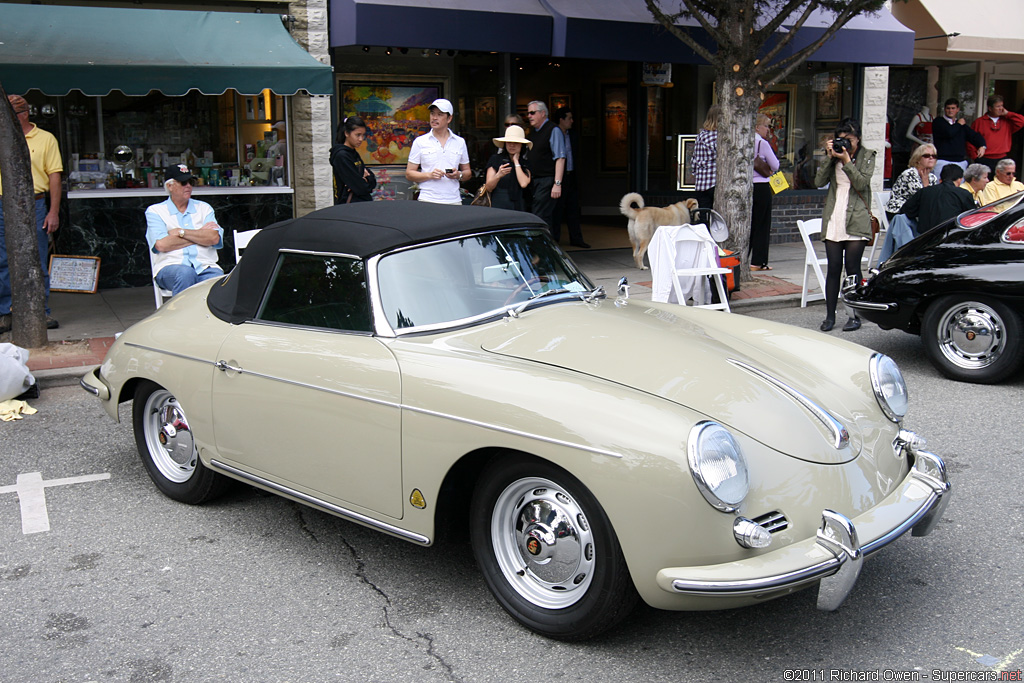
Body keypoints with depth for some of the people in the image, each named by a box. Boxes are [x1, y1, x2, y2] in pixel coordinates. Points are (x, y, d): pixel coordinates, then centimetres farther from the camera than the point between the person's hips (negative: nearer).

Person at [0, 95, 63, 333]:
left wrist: (54, 212, -5)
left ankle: (41, 312, 12)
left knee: (37, 264, 3)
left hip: (34, 207, -2)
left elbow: (54, 177, 0)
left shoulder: (45, 139, 4)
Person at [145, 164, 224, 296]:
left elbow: (214, 238, 3)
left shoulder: (204, 208, 21)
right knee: (186, 274, -38)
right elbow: (161, 244, -6)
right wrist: (200, 234, 2)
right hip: (171, 267, -2)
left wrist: (180, 232, -1)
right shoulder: (155, 211, 13)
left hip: (205, 267, 2)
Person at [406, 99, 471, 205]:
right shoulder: (420, 142, 6)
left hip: (453, 201, 2)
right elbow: (409, 174, 4)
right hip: (427, 201, -2)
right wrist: (430, 175, -12)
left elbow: (468, 173, 18)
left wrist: (459, 175, -5)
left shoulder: (460, 142, 13)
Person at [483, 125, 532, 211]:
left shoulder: (525, 164, 12)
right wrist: (498, 175, -19)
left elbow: (524, 183, -7)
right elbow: (488, 188, 0)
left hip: (517, 208, 2)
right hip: (497, 206, -2)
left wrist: (516, 162, 2)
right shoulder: (495, 159, 5)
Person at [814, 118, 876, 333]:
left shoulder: (867, 156, 4)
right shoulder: (835, 155, 12)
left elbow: (862, 183, -12)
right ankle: (830, 315, 9)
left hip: (856, 221, -3)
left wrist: (846, 161, -15)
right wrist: (829, 158, -5)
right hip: (833, 220, 3)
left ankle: (855, 316, 6)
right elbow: (819, 182, 1)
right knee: (833, 269, 3)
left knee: (852, 268, -2)